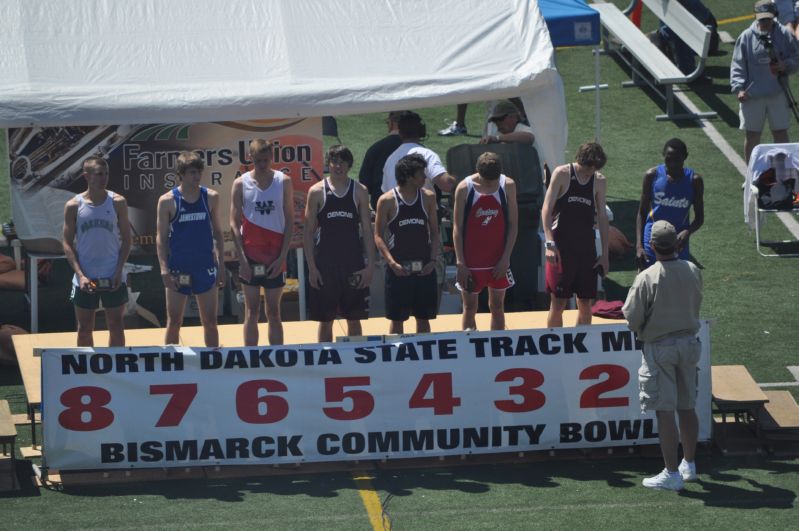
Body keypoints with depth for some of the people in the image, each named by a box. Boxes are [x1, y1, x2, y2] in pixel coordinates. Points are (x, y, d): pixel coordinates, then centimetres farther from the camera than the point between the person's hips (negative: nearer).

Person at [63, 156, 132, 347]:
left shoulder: (117, 202, -1)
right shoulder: (73, 206, -3)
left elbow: (126, 239, 2)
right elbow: (68, 243, -1)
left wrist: (119, 270, -9)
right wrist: (80, 275, -12)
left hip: (113, 278, 0)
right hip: (85, 279, 0)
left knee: (116, 326, 6)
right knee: (84, 329, 7)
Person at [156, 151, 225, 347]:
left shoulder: (211, 197, 3)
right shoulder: (167, 201, -5)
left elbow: (217, 233, 9)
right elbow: (161, 237, -4)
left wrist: (221, 265, 5)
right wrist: (164, 268, -13)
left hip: (205, 267, 2)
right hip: (178, 270, -2)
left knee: (210, 322, 6)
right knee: (174, 322, 3)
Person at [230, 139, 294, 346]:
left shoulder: (284, 182, 0)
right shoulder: (241, 184, -1)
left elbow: (289, 221, 1)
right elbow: (234, 223, -1)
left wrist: (282, 257, -7)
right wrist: (241, 258, -9)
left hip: (275, 257, 0)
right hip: (250, 256, 0)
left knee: (274, 313, 6)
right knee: (251, 312, 2)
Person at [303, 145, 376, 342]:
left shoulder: (359, 191, 4)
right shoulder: (317, 192, 0)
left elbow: (367, 230, 4)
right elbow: (308, 233, 0)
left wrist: (370, 265, -3)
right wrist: (312, 267, -6)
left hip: (353, 264, 1)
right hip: (325, 265, -1)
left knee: (354, 318, 6)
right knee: (325, 319, 3)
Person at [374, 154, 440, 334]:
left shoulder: (428, 198, 5)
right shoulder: (387, 201, -5)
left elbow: (434, 232, 9)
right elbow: (378, 236, -4)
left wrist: (433, 260, -4)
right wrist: (392, 262, -16)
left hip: (424, 269, 3)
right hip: (399, 268, -3)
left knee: (423, 317, 8)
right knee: (397, 319, 2)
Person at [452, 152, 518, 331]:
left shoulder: (508, 186, -3)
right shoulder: (465, 188, -9)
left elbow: (513, 225, 1)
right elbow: (457, 228, -6)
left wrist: (505, 258, -6)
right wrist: (460, 263, -11)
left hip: (498, 261, 2)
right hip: (471, 261, -2)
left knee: (497, 306, 10)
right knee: (470, 308, 4)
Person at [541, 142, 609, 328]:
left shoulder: (599, 181, 7)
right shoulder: (562, 174, -4)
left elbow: (602, 217, 12)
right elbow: (546, 209, -6)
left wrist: (604, 254, 9)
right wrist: (549, 243, -16)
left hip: (586, 247, 4)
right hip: (561, 248, -4)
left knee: (585, 304, 5)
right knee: (558, 302, -5)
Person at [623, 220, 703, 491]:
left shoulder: (647, 278, -18)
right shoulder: (693, 272, -3)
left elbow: (632, 318, -13)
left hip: (659, 348, -5)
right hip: (689, 342, 5)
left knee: (665, 411, -3)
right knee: (687, 407, 16)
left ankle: (672, 473, -2)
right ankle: (689, 464, 26)